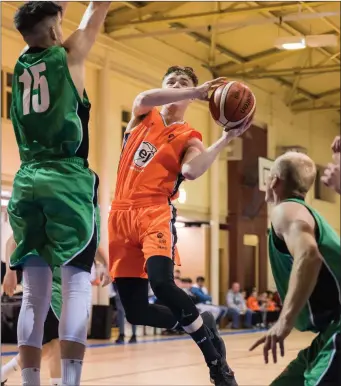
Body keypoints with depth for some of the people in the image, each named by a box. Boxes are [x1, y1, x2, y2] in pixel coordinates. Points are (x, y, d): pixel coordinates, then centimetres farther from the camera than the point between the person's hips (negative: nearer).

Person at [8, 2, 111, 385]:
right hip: (68, 181, -5)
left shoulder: (19, 63, 15)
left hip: (27, 182, 5)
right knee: (76, 284, -8)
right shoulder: (69, 54, 3)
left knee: (35, 294, 5)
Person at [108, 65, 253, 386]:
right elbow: (144, 98, -11)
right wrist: (196, 93, -19)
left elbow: (190, 171, -15)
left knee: (161, 283, -31)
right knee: (135, 310, -1)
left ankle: (215, 359, -16)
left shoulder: (189, 137, 8)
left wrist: (225, 139, -20)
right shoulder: (143, 116, 16)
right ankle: (200, 325, 25)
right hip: (121, 215, 4)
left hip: (155, 213, -4)